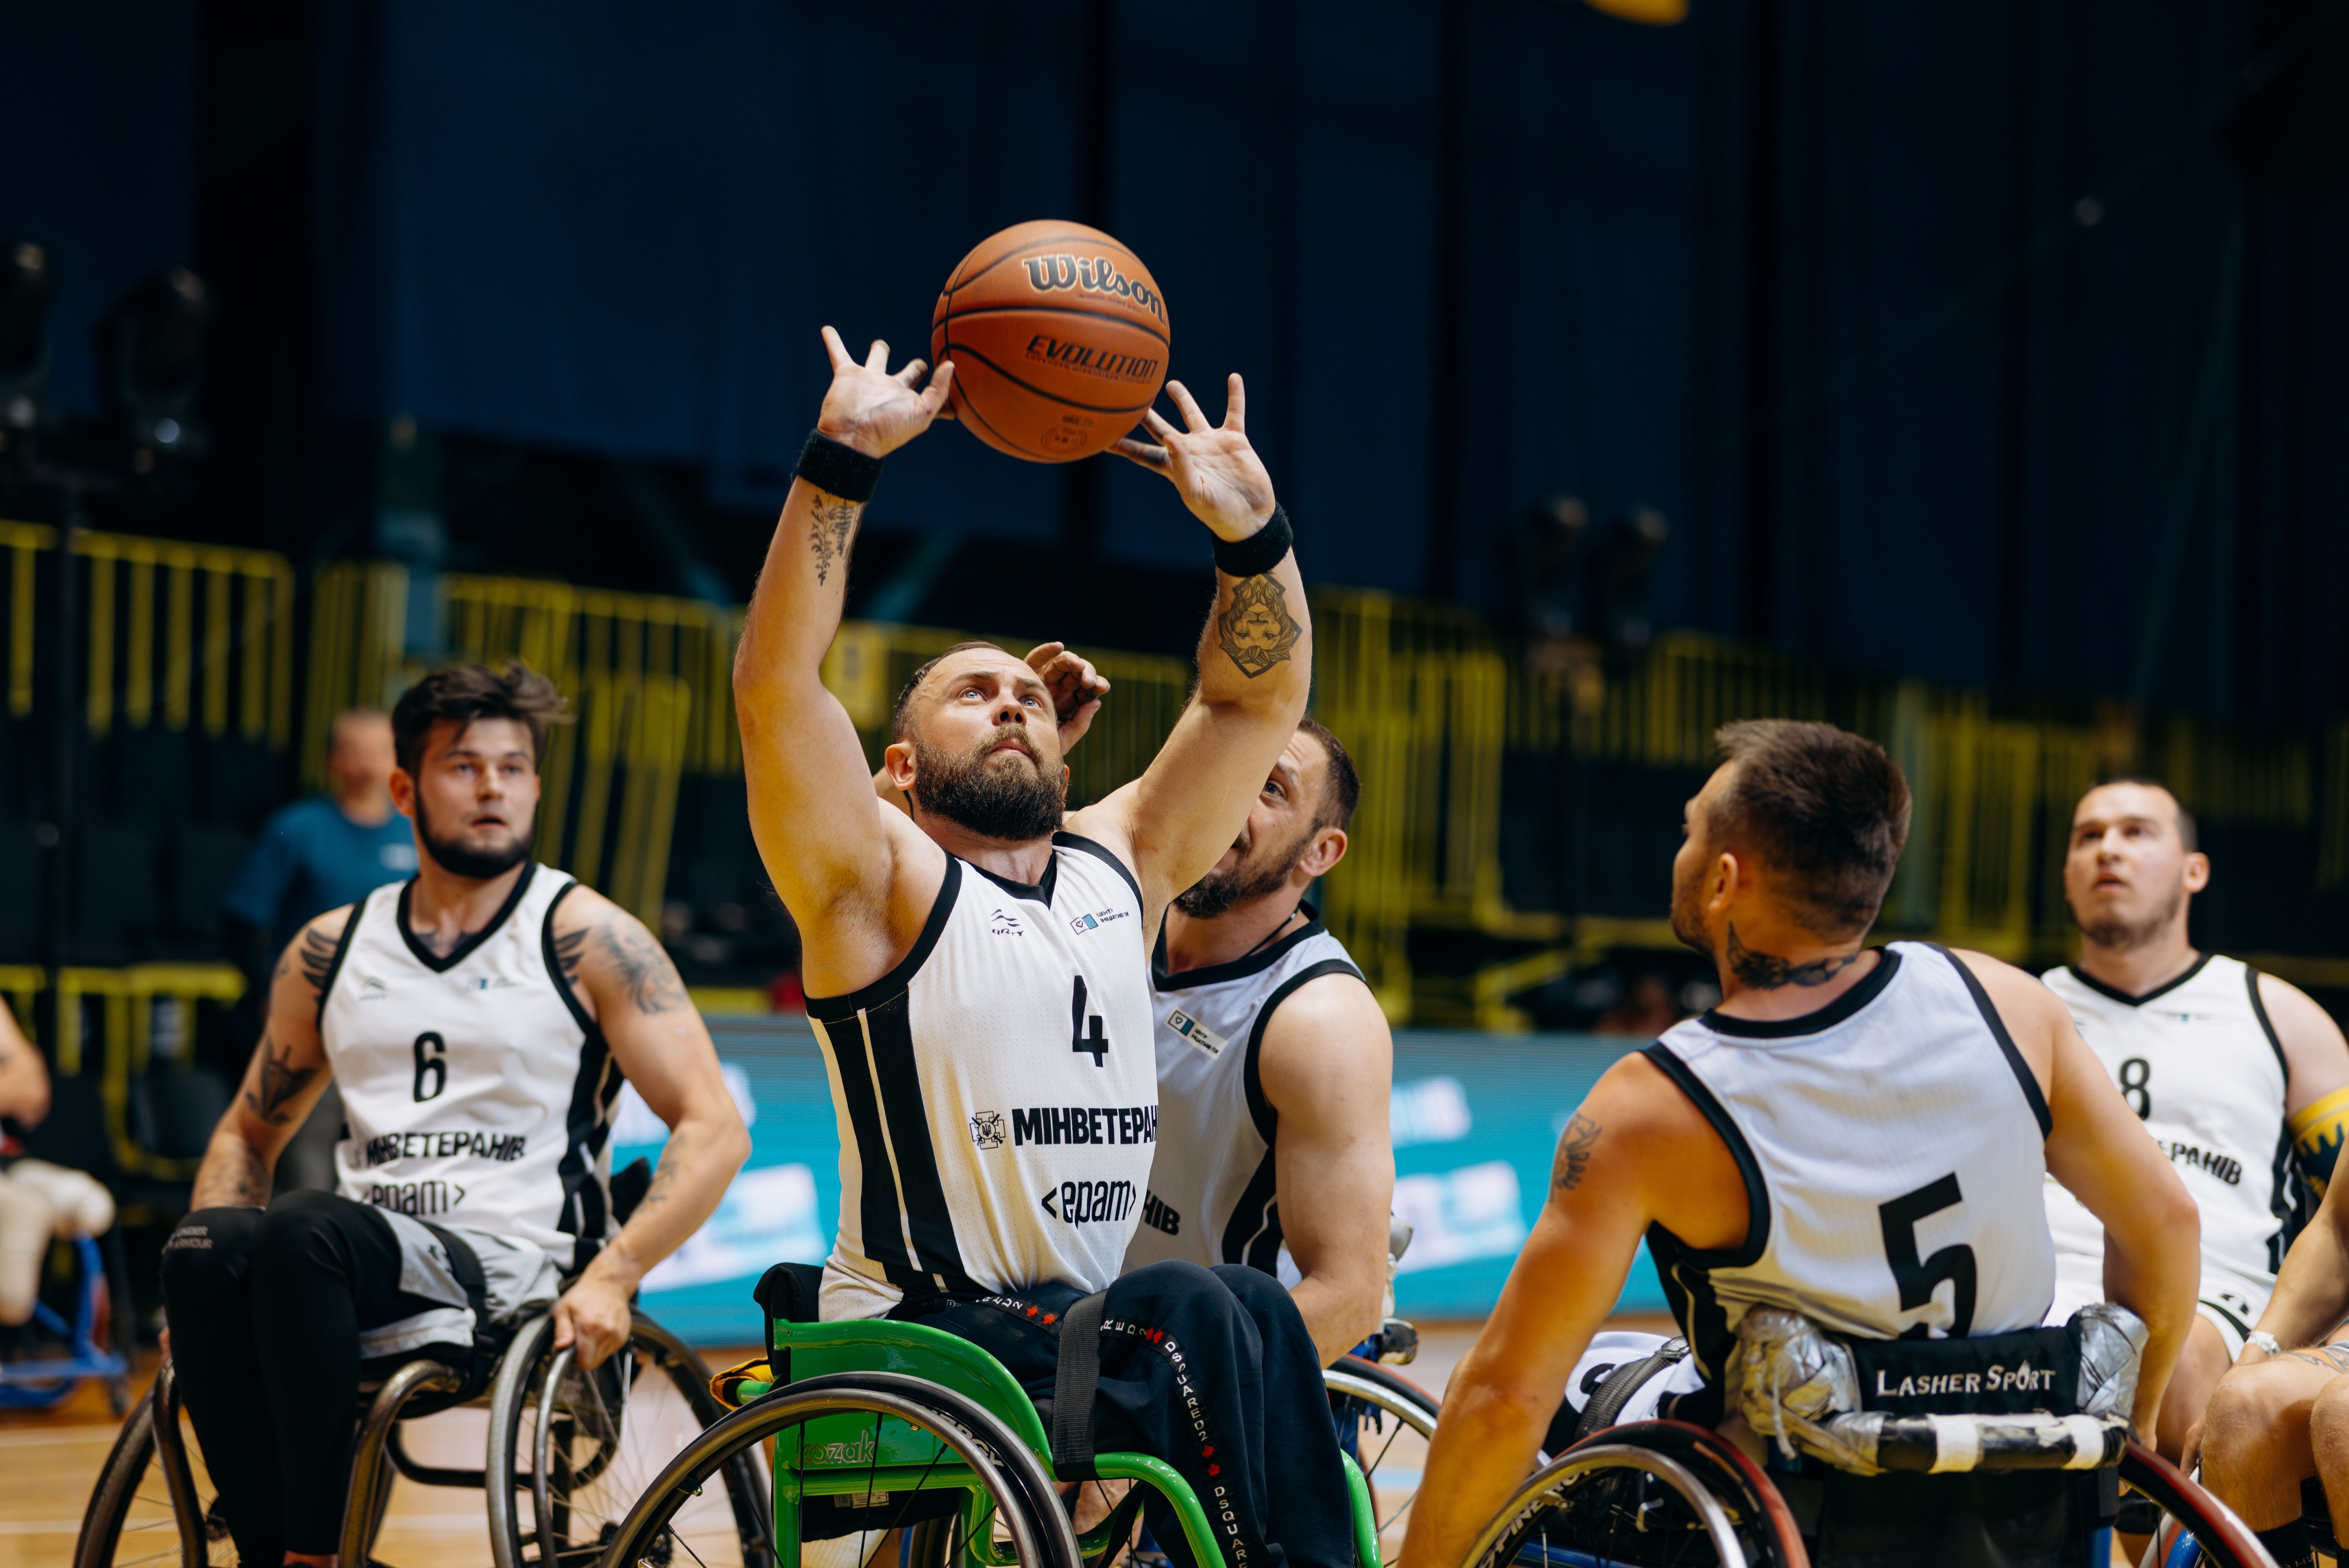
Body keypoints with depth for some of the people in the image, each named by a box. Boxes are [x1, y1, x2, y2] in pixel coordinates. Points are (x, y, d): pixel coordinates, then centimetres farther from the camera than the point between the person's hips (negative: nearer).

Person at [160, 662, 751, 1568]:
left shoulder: (587, 939, 3)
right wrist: (211, 1279, 5)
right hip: (358, 1284, 4)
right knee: (208, 1247, -29)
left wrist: (613, 1275, -19)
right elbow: (251, 1132, 26)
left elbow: (714, 1129, -4)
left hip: (512, 1274, -4)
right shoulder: (331, 951, 16)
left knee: (304, 1230, -34)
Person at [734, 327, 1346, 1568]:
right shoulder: (883, 885, 0)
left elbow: (1262, 695, 17)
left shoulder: (1118, 867, 17)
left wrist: (1246, 526, 1)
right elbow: (774, 683, -14)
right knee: (1191, 1314, -31)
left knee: (1254, 1319, -27)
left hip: (1083, 1327, 5)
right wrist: (843, 460, -18)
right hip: (909, 1351, -5)